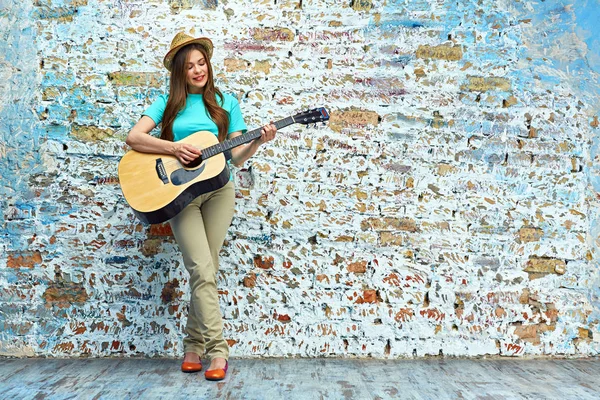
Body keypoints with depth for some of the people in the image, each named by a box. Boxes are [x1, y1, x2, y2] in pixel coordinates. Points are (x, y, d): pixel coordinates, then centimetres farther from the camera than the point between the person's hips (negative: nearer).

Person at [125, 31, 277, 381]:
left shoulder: (226, 103, 9)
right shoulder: (169, 103, 7)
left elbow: (236, 156, 4)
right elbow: (134, 137, -4)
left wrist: (258, 143, -15)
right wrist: (174, 148, -16)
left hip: (218, 190, 1)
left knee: (207, 271, 2)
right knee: (203, 270, -13)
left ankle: (194, 346, 16)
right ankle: (218, 350, -8)